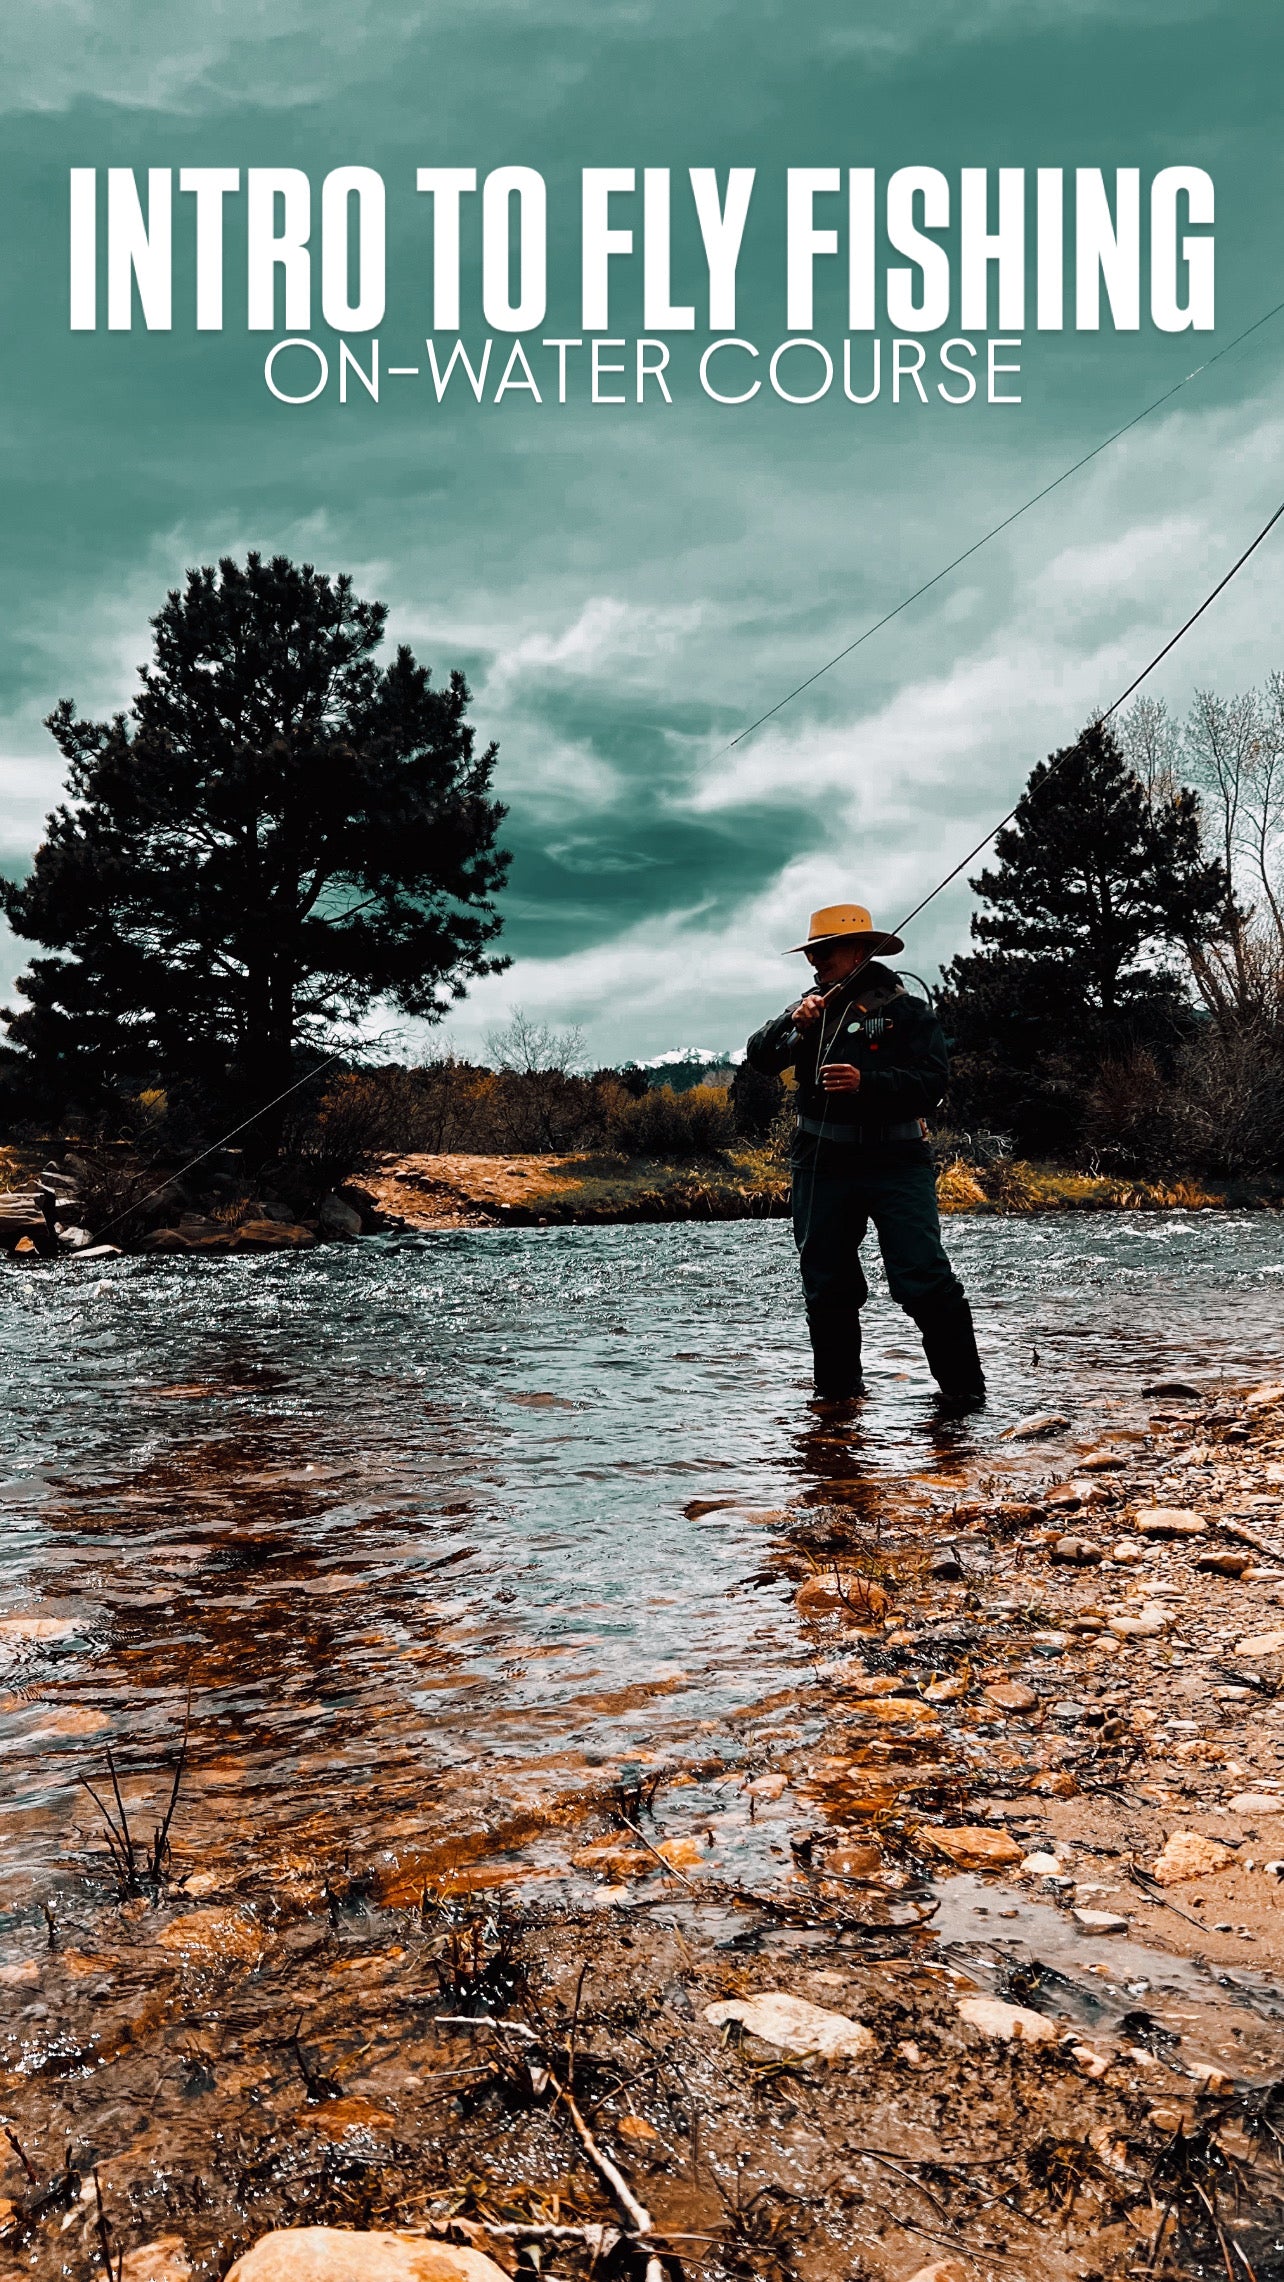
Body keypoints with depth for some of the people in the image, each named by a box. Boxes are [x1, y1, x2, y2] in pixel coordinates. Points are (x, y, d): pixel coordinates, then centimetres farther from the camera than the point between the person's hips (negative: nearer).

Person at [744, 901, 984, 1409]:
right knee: (826, 1286, 10)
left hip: (896, 1163, -4)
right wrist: (793, 1024, -15)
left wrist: (867, 1084, -25)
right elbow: (758, 1057, 4)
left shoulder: (906, 1011, 0)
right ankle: (838, 1389, 26)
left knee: (924, 1280, -13)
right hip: (821, 1168, 4)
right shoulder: (813, 1007, 14)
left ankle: (963, 1388, 0)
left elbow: (931, 1083, -11)